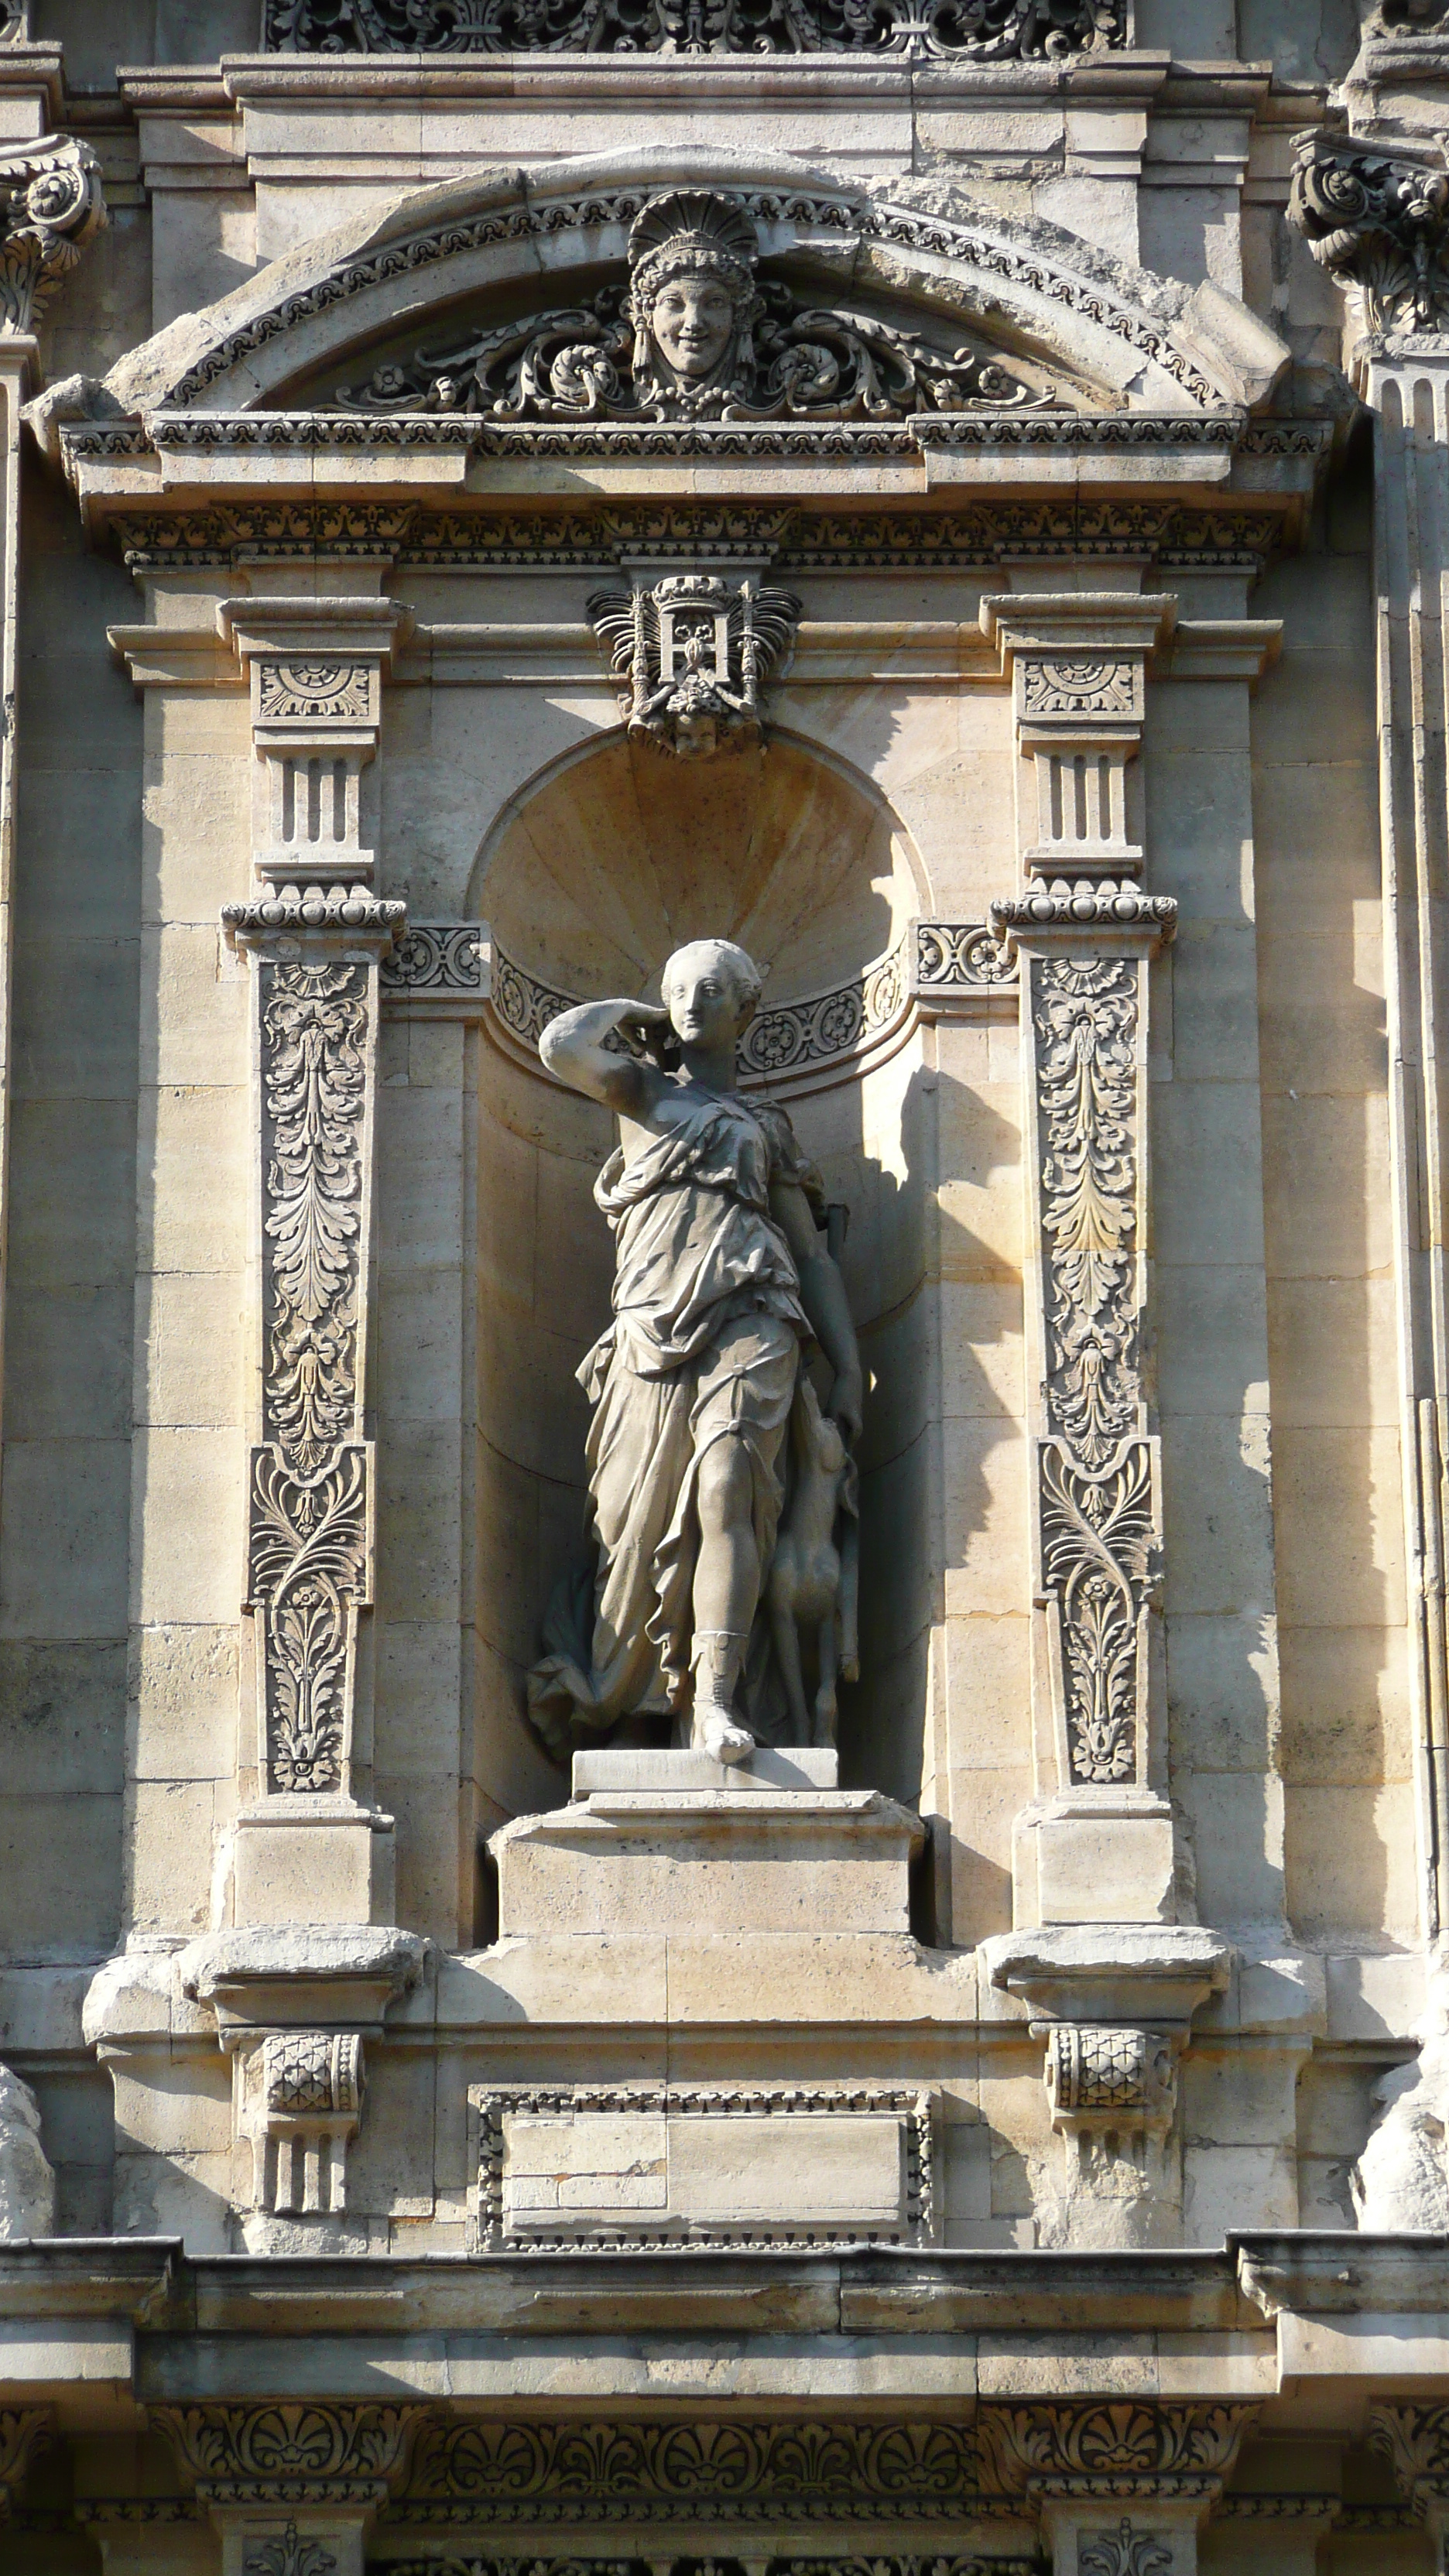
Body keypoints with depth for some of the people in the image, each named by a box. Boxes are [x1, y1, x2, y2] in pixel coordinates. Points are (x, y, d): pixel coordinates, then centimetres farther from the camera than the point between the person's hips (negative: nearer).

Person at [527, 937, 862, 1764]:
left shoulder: (769, 1128, 26)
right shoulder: (645, 1090, 24)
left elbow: (815, 1256, 22)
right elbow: (562, 1045, 3)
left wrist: (850, 1371, 12)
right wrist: (628, 1011, 22)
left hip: (750, 1319, 0)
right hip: (653, 1327, 1)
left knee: (727, 1488, -23)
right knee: (636, 1523, -6)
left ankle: (714, 1699, -34)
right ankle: (597, 1698, 11)